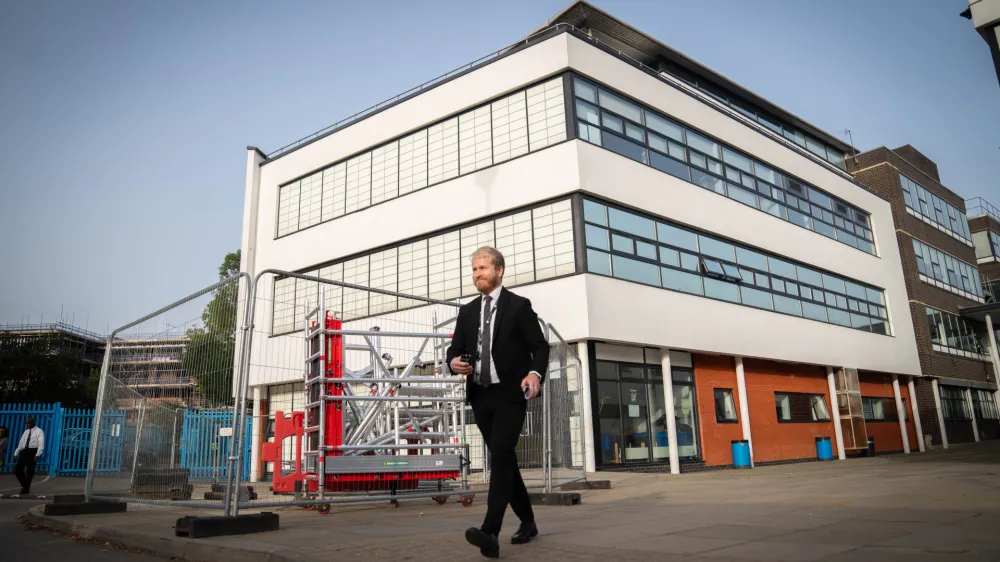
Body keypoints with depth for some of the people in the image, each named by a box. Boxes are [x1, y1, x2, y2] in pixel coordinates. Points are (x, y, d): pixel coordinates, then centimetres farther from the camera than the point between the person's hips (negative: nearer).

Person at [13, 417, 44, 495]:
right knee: (17, 469, -4)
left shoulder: (39, 431, -3)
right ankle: (25, 485, 14)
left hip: (33, 451, -6)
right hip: (24, 451, 6)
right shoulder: (26, 432, 18)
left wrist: (38, 454, -23)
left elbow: (41, 443, -12)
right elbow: (21, 443, 19)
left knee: (29, 471, -1)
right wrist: (16, 453, 10)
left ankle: (26, 489, 12)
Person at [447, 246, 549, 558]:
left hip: (510, 394, -5)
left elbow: (540, 346, -6)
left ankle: (490, 532, -24)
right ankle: (527, 522, 27)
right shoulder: (467, 311, 13)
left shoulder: (519, 305, -2)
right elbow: (455, 348, 13)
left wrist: (535, 373, -26)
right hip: (481, 396, 6)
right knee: (504, 460, 12)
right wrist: (454, 361, -12)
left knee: (500, 457, -18)